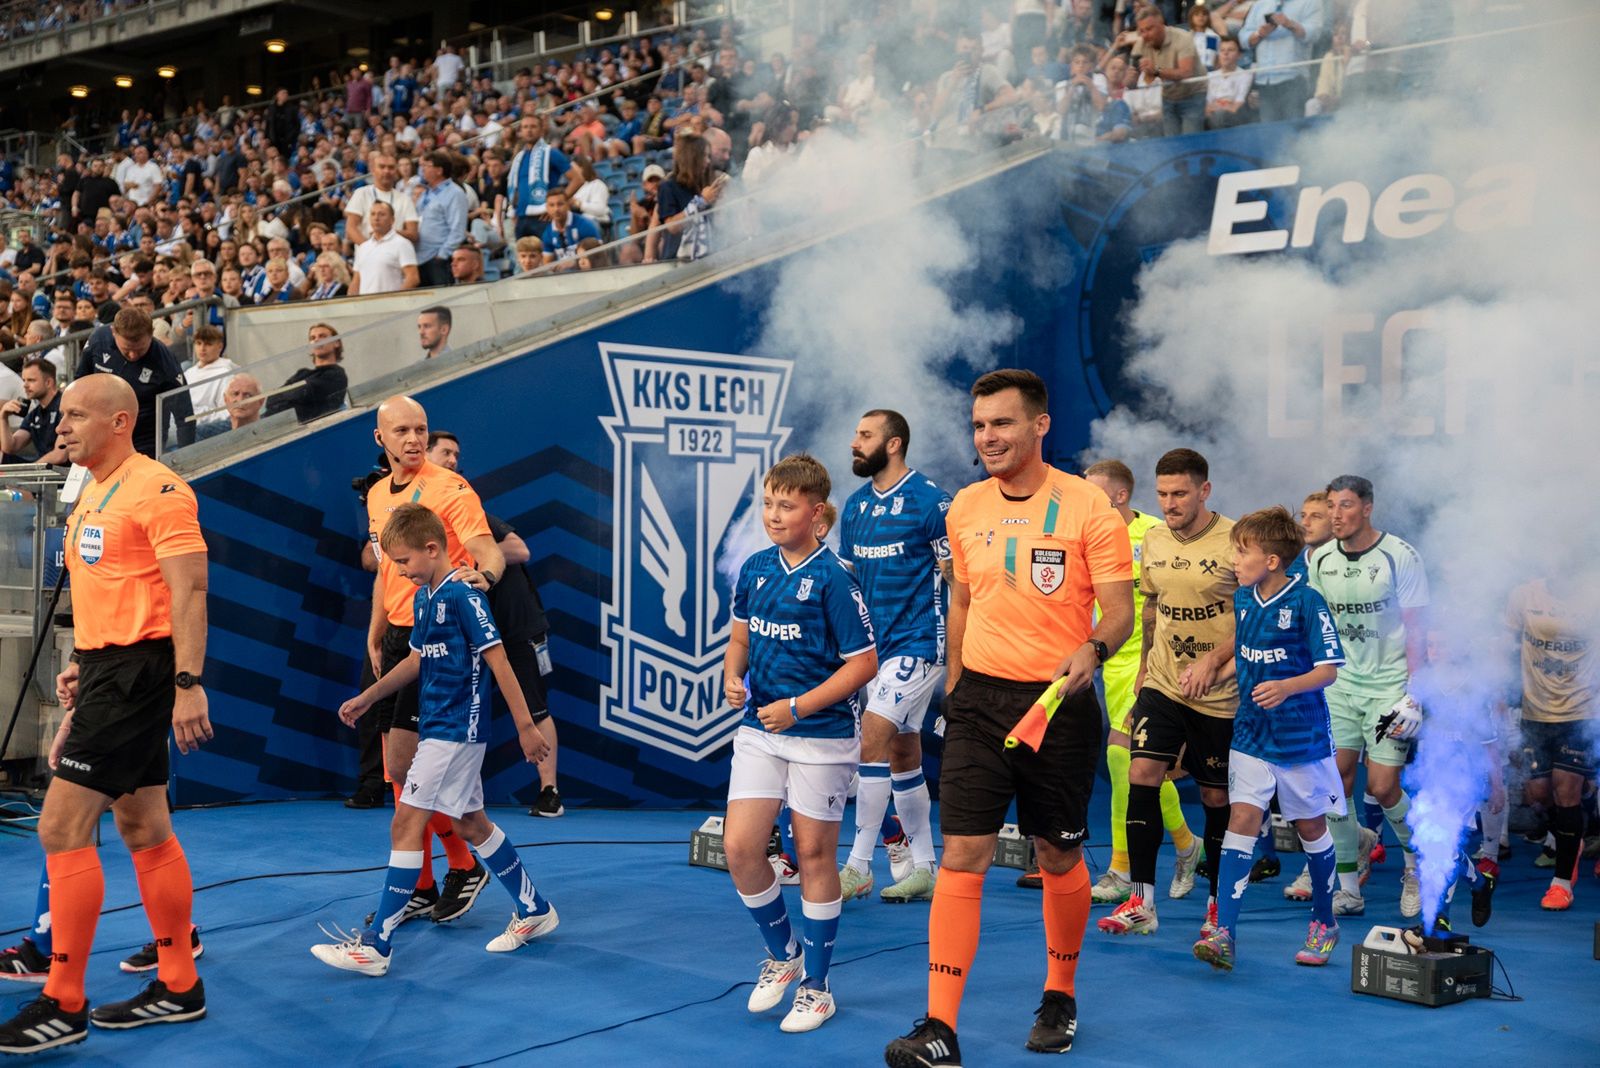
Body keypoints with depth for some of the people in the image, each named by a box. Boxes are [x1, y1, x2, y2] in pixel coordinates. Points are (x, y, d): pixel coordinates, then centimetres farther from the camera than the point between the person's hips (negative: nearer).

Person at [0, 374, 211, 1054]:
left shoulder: (157, 489, -13)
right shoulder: (91, 495, 16)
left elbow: (189, 591, -18)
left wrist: (188, 685, -23)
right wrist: (82, 662, 19)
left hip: (137, 669, -10)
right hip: (107, 668, 10)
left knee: (61, 826, -10)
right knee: (143, 827, 13)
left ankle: (63, 1005, -2)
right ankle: (179, 986, 22)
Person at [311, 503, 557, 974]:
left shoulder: (462, 595, -15)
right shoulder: (423, 598, 11)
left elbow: (497, 660, -16)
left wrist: (525, 727, -16)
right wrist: (366, 698, 28)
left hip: (455, 731, -9)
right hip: (437, 727, 9)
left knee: (406, 824, -10)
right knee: (470, 822, 15)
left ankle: (375, 945, -6)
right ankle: (534, 910, 27)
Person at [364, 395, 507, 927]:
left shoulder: (449, 488, -9)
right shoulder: (377, 495, 14)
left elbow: (489, 551, -19)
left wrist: (483, 573, -42)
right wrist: (375, 636, 21)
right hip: (398, 638, 8)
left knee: (403, 765, -12)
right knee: (400, 772, 9)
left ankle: (463, 867, 5)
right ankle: (420, 888, 19)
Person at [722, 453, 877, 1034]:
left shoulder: (833, 578, -13)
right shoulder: (754, 568, 4)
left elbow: (863, 663, -12)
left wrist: (797, 708, -17)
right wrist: (733, 676, -3)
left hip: (821, 735, -5)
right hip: (759, 730, 5)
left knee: (814, 855, 5)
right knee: (739, 847, -1)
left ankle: (815, 985, 20)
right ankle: (782, 952, 24)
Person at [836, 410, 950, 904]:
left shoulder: (931, 501, -11)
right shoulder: (855, 507, 10)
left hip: (917, 643, -7)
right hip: (875, 647, 8)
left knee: (872, 741, -15)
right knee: (903, 755, 11)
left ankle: (858, 867, -7)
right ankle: (922, 869, 20)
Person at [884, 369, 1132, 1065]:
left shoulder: (1087, 507, -8)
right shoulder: (964, 509, 7)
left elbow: (1120, 610, -10)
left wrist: (1092, 649, -30)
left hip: (1059, 702, -3)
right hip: (979, 698, 3)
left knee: (1059, 858, 12)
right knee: (961, 856, -6)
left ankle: (1060, 1000, 34)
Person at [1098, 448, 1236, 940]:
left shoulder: (1234, 541, -12)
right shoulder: (1153, 541, 5)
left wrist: (1212, 661, -20)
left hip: (1219, 694, -4)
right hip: (1161, 684, 4)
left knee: (1217, 796, 4)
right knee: (1141, 774, -10)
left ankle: (1218, 903, 23)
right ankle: (1141, 903, -2)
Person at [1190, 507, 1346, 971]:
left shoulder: (1306, 602, -14)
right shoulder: (1242, 599, 4)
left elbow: (1329, 668, -13)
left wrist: (1286, 687, -27)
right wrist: (1212, 676, 5)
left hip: (1302, 735, -4)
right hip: (1251, 732, 4)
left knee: (1310, 825, 11)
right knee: (1242, 817, -7)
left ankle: (1324, 922, 31)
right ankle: (1223, 933, -13)